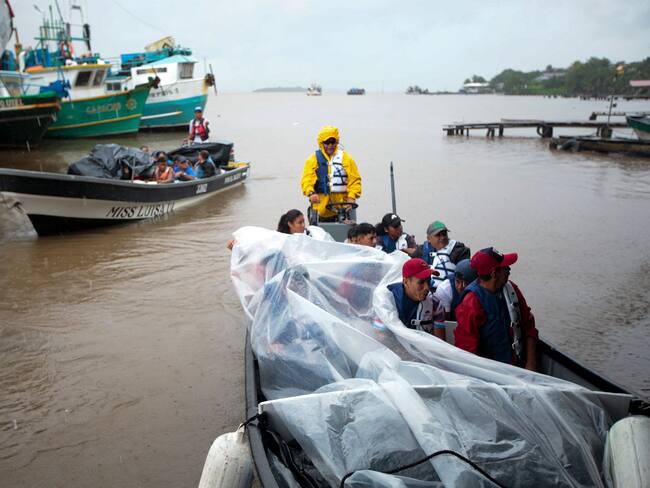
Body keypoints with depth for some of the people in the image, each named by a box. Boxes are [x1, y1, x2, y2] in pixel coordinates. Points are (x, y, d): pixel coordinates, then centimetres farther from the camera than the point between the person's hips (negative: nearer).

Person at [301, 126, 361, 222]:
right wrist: (311, 193, -26)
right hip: (321, 209, -1)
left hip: (342, 208, 1)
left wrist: (352, 196, -10)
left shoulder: (346, 158, 8)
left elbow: (355, 180, 6)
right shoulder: (313, 159, 5)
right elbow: (307, 180, -6)